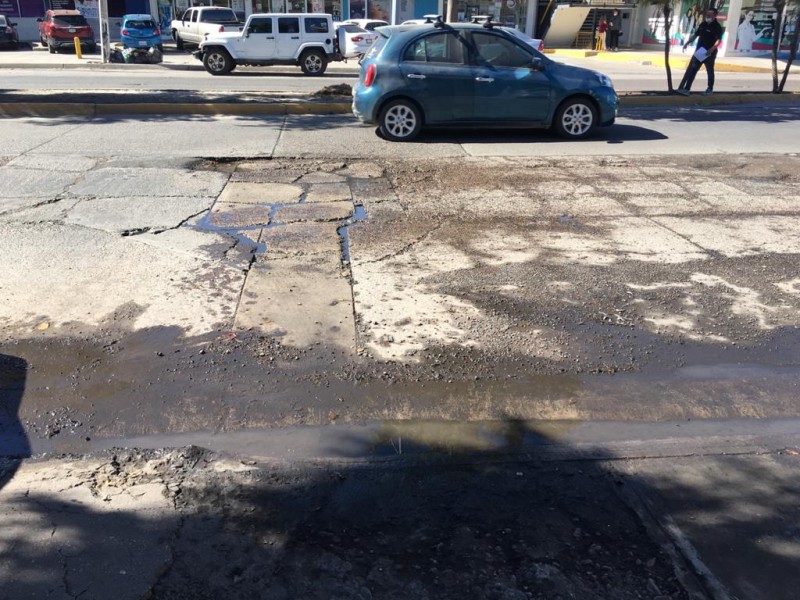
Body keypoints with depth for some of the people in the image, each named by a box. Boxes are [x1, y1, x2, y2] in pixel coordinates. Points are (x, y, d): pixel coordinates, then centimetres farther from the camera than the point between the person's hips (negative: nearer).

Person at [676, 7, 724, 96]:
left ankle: (710, 89, 19)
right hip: (699, 52, 6)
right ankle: (686, 89, -4)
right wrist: (687, 43, 10)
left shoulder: (717, 27, -11)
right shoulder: (703, 24, 10)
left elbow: (718, 40, -21)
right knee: (691, 69, -2)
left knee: (710, 71, 6)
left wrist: (712, 49, -35)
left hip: (709, 53, -6)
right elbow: (695, 35, 20)